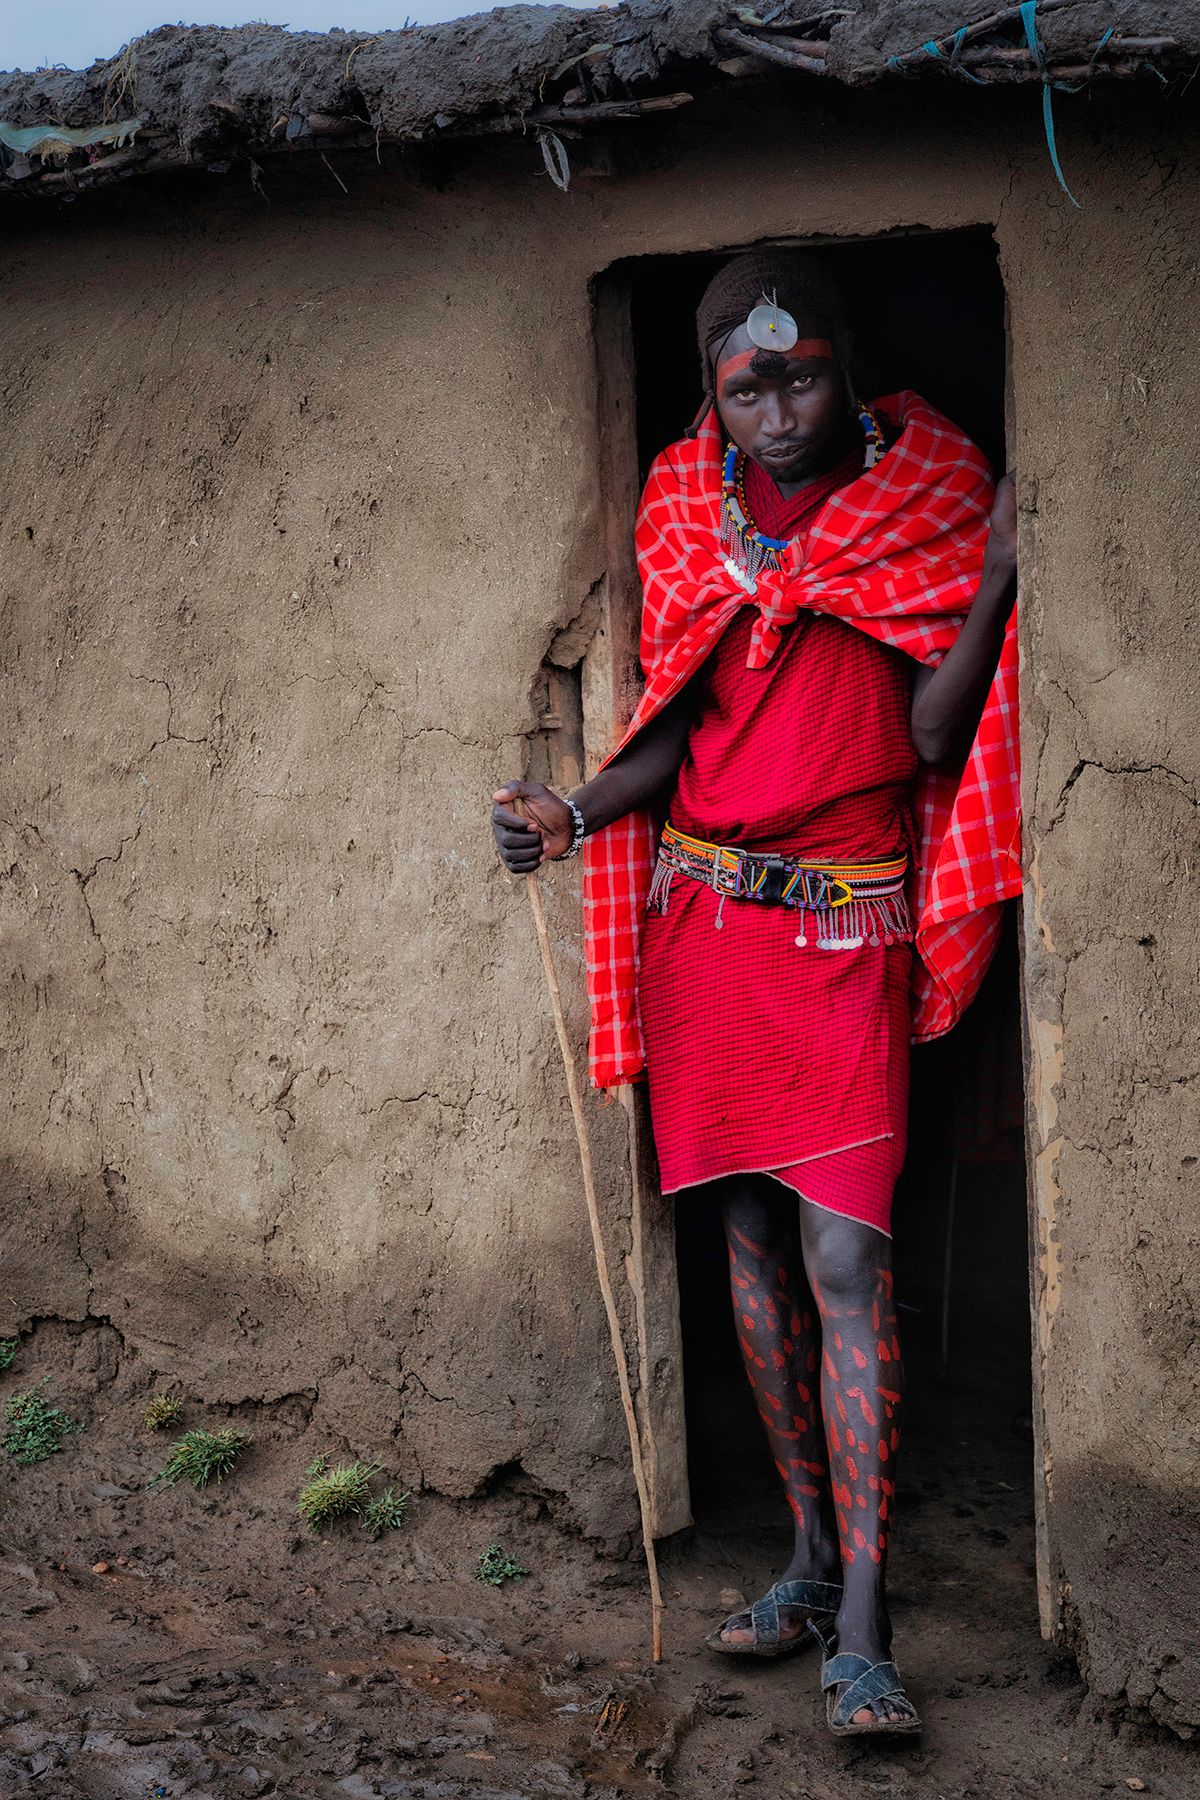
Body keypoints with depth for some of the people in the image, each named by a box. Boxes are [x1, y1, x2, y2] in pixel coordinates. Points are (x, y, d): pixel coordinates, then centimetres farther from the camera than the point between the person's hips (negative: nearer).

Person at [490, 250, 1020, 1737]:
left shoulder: (925, 504, -1)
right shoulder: (688, 515, 8)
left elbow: (931, 738, -5)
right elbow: (677, 734, 9)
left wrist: (995, 579, -16)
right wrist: (573, 814, -8)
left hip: (849, 929, -3)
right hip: (704, 914, 4)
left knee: (843, 1254, -11)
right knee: (752, 1240, 9)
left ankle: (861, 1625, -7)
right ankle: (811, 1552, 22)